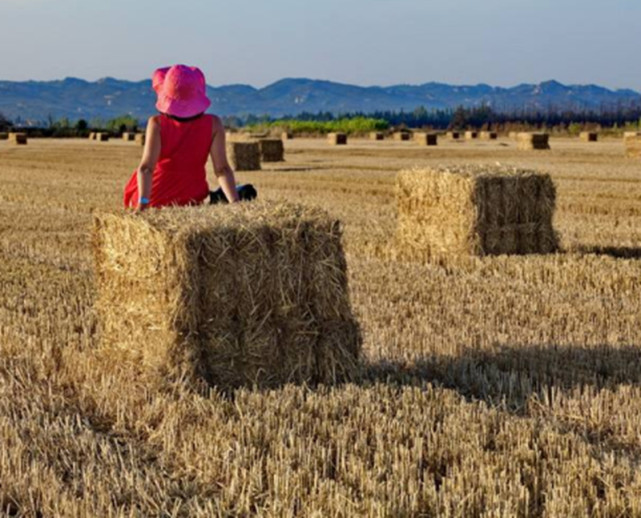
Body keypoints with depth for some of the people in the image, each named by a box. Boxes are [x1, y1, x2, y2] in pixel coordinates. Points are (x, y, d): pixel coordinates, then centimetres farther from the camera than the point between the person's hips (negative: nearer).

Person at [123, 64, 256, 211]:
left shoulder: (157, 124, -16)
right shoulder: (213, 125, -13)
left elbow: (146, 168, -23)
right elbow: (222, 169, -17)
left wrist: (142, 203, -29)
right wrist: (235, 202, -15)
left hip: (155, 200, -2)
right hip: (191, 200, 2)